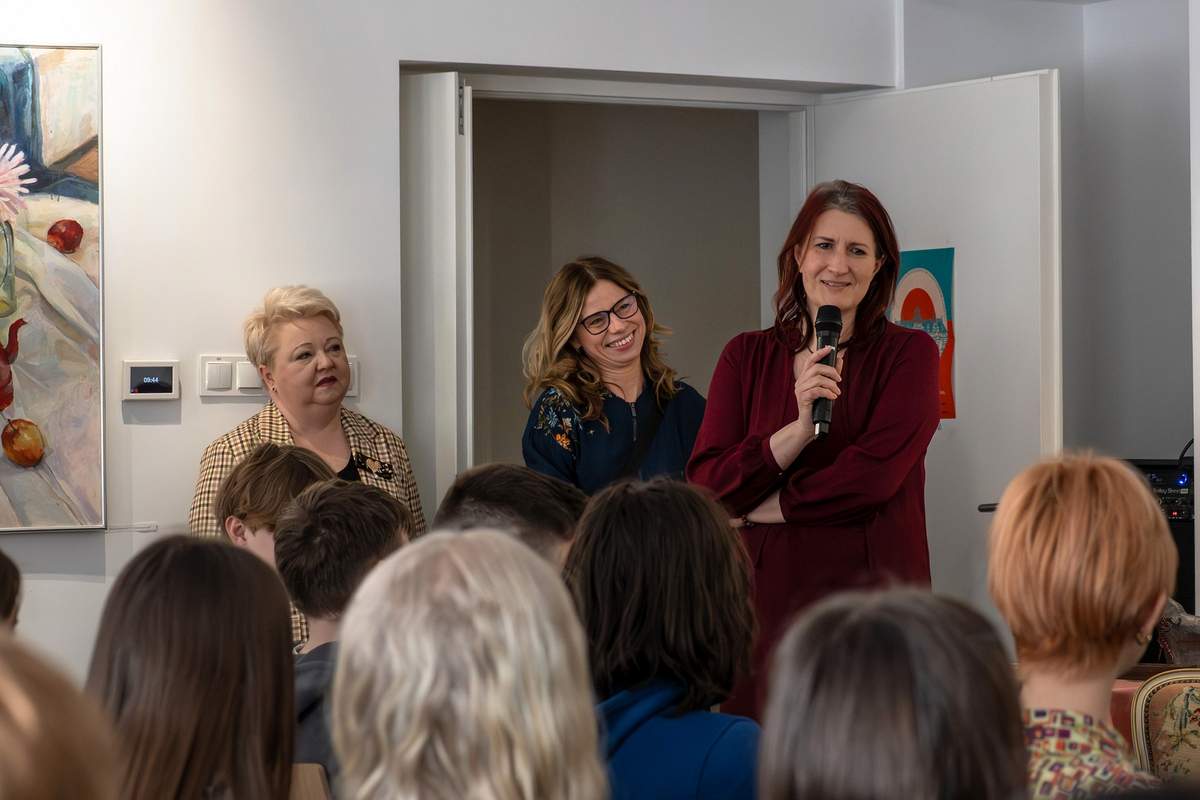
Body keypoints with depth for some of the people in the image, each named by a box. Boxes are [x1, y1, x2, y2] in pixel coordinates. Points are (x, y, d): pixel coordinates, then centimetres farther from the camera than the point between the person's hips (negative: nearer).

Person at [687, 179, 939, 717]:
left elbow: (875, 473, -11)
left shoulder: (907, 354, 3)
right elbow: (704, 486, -1)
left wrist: (751, 509, -3)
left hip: (872, 592, -2)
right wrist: (800, 428, -14)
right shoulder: (747, 357, 10)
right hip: (766, 598, 2)